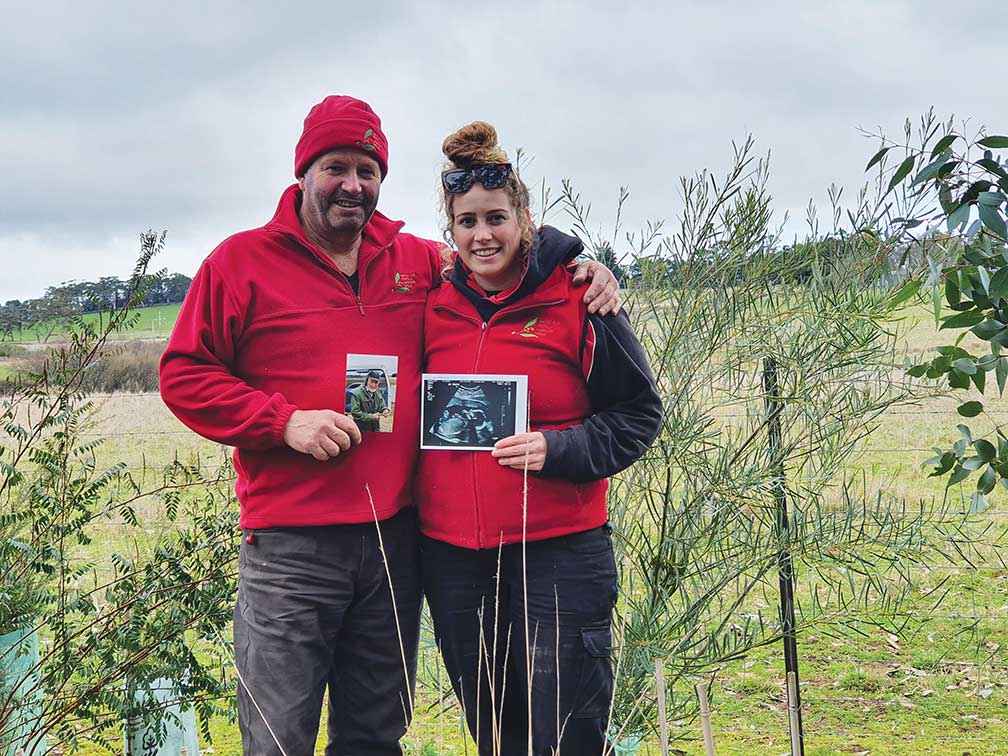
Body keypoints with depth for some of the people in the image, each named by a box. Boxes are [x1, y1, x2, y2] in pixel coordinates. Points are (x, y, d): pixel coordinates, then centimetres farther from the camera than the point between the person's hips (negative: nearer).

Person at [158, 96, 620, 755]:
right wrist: (284, 421, -13)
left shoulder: (418, 261, 11)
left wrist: (578, 268, 5)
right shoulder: (243, 261, 0)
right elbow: (184, 375, -1)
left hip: (396, 541, 4)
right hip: (289, 547, -4)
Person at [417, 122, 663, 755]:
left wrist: (558, 449, -17)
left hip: (559, 553, -4)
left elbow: (638, 412, -2)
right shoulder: (435, 307, 7)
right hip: (452, 555, 4)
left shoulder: (577, 300, -5)